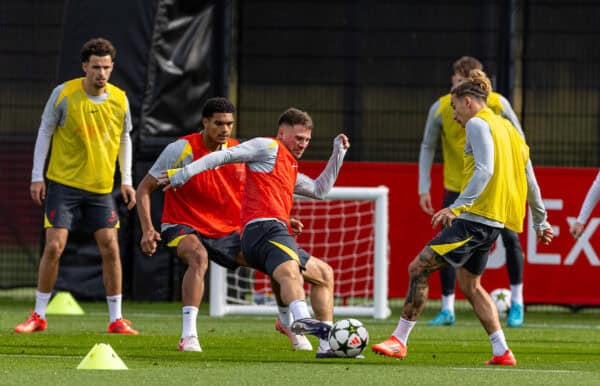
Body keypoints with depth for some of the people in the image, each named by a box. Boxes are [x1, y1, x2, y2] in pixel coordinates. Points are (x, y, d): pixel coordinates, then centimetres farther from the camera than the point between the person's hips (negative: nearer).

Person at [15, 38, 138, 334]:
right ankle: (38, 316, 4)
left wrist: (126, 180, 8)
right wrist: (37, 176, -4)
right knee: (54, 246, -8)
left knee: (110, 248, -4)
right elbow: (45, 132, -1)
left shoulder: (119, 100, 0)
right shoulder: (64, 94, -9)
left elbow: (124, 139, 13)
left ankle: (116, 319, 4)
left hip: (101, 187, 2)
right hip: (63, 183, -2)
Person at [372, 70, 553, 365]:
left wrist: (458, 206, -29)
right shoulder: (507, 128, 20)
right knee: (469, 284, 19)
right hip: (494, 220, 10)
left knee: (419, 268, -6)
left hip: (475, 216, -10)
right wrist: (541, 222, 30)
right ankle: (502, 352, 13)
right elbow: (530, 182, 23)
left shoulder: (477, 124, -7)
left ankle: (399, 340, -7)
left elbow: (485, 169, -23)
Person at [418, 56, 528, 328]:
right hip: (457, 185, 0)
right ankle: (447, 309, 2)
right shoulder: (441, 109, -12)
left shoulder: (497, 104, -13)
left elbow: (517, 139, 0)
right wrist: (424, 188, -5)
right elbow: (428, 147, -1)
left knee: (510, 238, -4)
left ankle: (516, 303, 12)